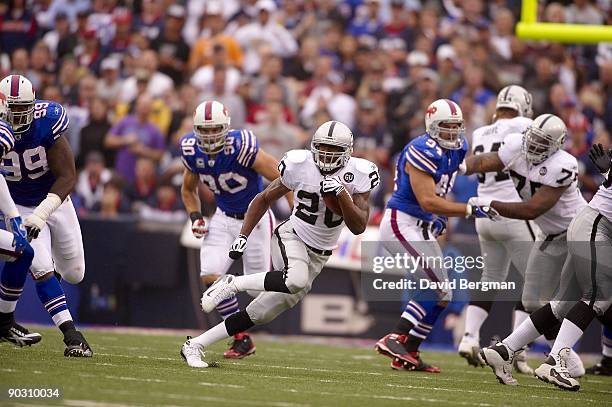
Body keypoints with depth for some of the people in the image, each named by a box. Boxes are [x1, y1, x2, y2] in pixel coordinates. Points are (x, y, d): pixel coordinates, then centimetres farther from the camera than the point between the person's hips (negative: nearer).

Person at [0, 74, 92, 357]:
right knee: (41, 270, -18)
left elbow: (68, 177, -27)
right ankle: (71, 336, -13)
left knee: (74, 274, 9)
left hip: (55, 201, 1)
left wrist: (41, 214, -36)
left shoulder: (46, 124, -27)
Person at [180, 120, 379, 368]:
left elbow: (358, 227, -14)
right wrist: (243, 236, -3)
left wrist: (341, 194, -28)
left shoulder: (358, 175, -10)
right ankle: (231, 284, -21)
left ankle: (195, 346, 8)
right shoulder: (300, 166, -12)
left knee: (260, 314, 0)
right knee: (297, 280, -39)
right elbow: (264, 199, 3)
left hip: (317, 256, 3)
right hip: (292, 237, -3)